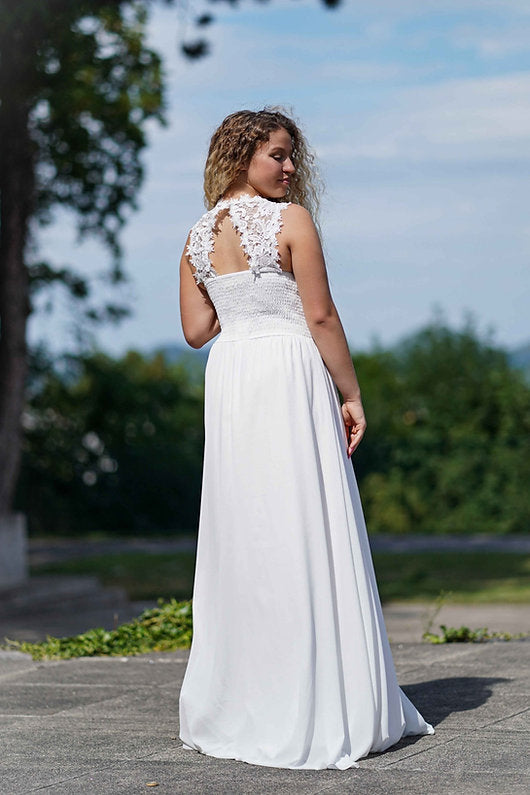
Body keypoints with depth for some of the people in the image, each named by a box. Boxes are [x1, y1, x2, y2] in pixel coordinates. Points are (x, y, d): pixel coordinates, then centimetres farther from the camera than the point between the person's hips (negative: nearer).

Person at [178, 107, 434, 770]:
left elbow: (196, 330, 10)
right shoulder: (291, 220, -6)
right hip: (289, 374, -6)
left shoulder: (198, 236, 11)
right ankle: (324, 712, 0)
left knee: (241, 535, 11)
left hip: (228, 379, 6)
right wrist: (351, 394, -4)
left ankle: (231, 705, 16)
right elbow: (320, 316, -10)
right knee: (307, 536, -3)